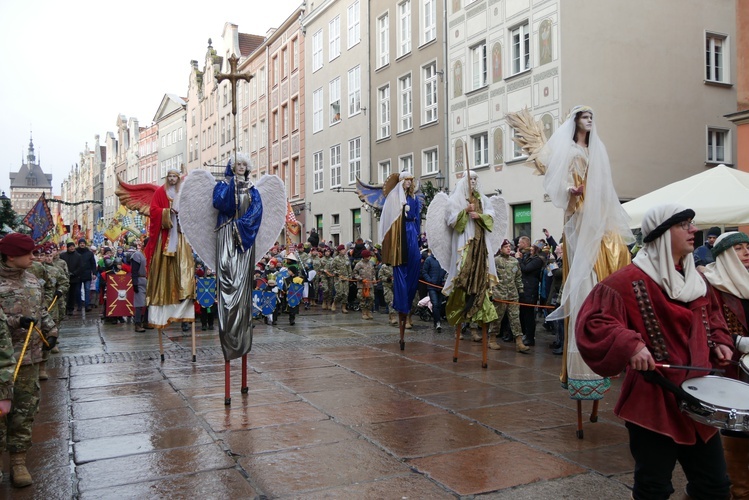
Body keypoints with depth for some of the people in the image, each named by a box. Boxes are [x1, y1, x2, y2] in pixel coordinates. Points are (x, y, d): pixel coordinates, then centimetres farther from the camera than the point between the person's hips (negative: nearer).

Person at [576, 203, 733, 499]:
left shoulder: (696, 278, 10)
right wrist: (630, 345, -33)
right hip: (654, 401, -7)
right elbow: (592, 322, -21)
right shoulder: (630, 281, -15)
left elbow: (711, 314, 26)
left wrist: (719, 341, 8)